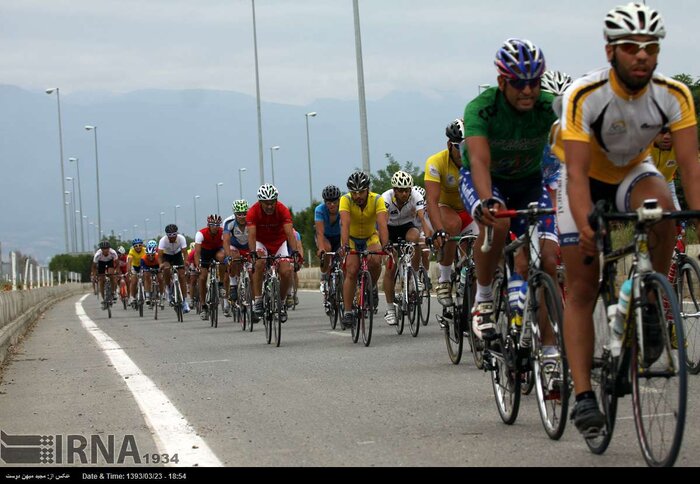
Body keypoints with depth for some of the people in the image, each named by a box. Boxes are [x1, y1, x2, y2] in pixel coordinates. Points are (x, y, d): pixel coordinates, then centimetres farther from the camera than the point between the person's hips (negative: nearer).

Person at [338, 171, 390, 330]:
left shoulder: (377, 200, -25)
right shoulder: (346, 200, -26)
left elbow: (382, 225, -36)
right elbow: (345, 224, -39)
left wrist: (385, 246, -52)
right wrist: (345, 246, -54)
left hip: (371, 236, 0)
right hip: (352, 239, 0)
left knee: (375, 261, -29)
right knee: (352, 271, -17)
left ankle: (372, 287, 0)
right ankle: (348, 313, -11)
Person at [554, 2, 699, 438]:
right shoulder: (584, 96, -31)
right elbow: (577, 172, -36)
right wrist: (585, 228, -52)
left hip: (632, 173, 2)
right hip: (586, 178, -2)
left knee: (659, 201, -35)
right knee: (583, 289, -8)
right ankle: (583, 396, -6)